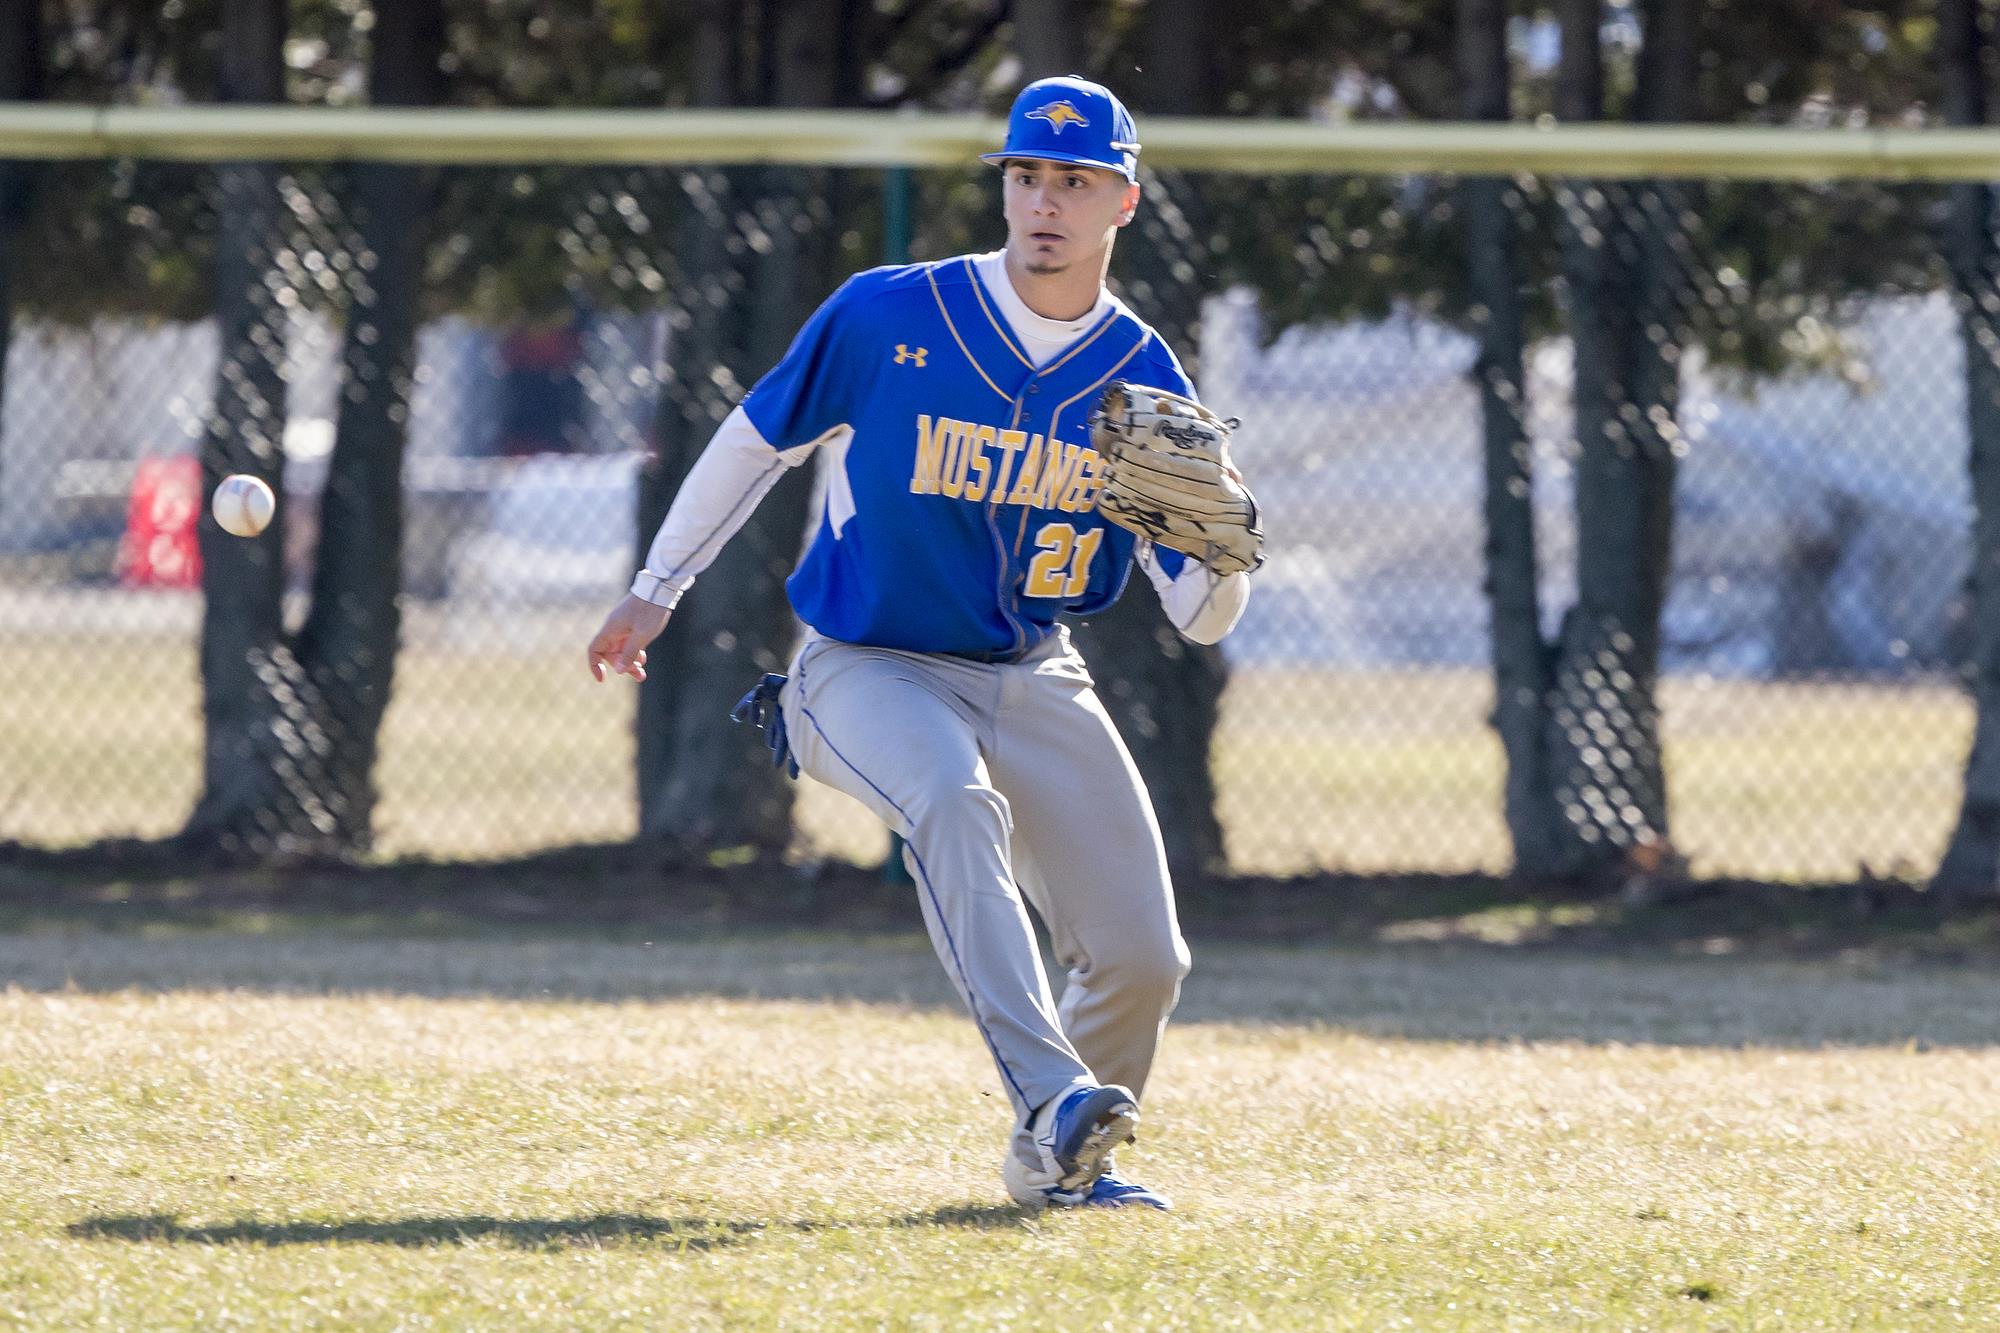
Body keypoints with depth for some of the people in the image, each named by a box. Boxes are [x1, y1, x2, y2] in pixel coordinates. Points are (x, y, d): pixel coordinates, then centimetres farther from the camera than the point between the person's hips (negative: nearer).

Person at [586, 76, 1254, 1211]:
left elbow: (1201, 615, -6)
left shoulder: (1141, 376, -4)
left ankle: (1059, 1163, 23)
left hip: (1033, 681, 4)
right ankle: (1051, 1097, -51)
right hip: (866, 672, -4)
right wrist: (656, 593, 11)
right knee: (955, 803, -37)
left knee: (1144, 959, -5)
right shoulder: (887, 317, -11)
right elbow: (758, 439, 5)